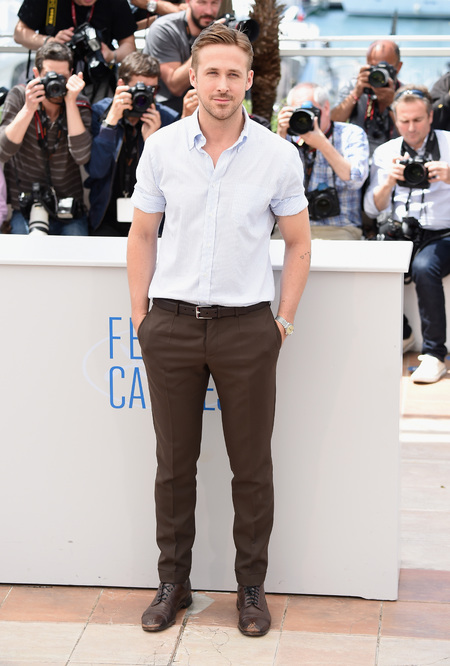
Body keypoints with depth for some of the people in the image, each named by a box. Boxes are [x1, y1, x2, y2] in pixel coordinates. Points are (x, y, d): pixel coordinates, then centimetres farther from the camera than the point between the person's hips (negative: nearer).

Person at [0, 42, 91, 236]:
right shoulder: (18, 96, -3)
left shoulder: (80, 105, -1)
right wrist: (28, 109, -24)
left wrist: (71, 102, -20)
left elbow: (81, 156, -18)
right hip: (24, 210, -1)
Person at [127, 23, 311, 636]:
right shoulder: (161, 147, 0)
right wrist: (141, 315, 4)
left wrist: (286, 320, 1)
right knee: (174, 464, 10)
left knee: (252, 466, 6)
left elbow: (298, 243, 6)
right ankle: (173, 582, 23)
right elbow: (142, 235, 9)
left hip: (247, 328, -1)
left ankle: (252, 586, 21)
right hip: (172, 326, 1)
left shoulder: (278, 155, -3)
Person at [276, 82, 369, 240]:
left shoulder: (351, 134, 6)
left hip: (338, 230, -2)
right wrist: (280, 135, -7)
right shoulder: (290, 138, 13)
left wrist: (322, 144, -13)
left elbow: (356, 180, -9)